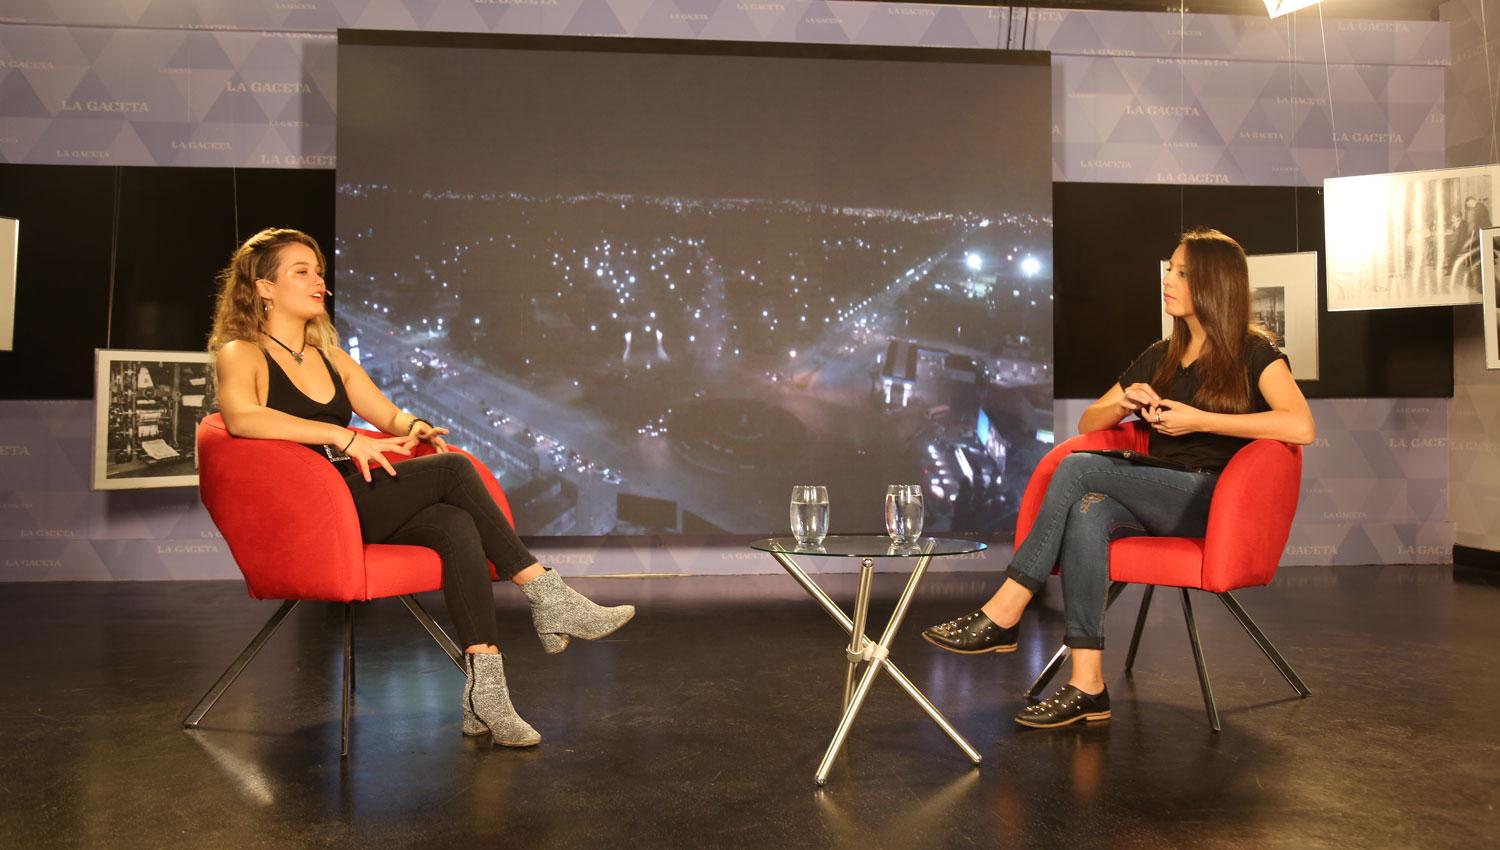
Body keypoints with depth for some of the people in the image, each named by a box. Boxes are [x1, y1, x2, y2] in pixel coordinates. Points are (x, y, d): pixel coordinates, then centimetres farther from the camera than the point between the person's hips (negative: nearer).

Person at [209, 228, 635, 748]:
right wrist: (341, 437, -28)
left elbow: (389, 414, 23)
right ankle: (548, 598, -16)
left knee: (455, 525, -26)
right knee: (452, 470, -23)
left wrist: (415, 427, -2)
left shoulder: (331, 359, 23)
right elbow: (241, 417, -21)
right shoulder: (240, 354, 1)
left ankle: (484, 693, -34)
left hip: (355, 503, 7)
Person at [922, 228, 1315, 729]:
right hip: (1160, 498, 6)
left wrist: (1200, 420, -16)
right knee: (1088, 513, -31)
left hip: (1214, 501, -5)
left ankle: (1001, 618, -23)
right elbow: (1088, 423, 24)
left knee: (1078, 470, -25)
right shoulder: (1159, 358, 21)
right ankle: (1087, 688, -38)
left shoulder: (1253, 353, 2)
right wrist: (1126, 402, 2)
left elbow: (1301, 427, -16)